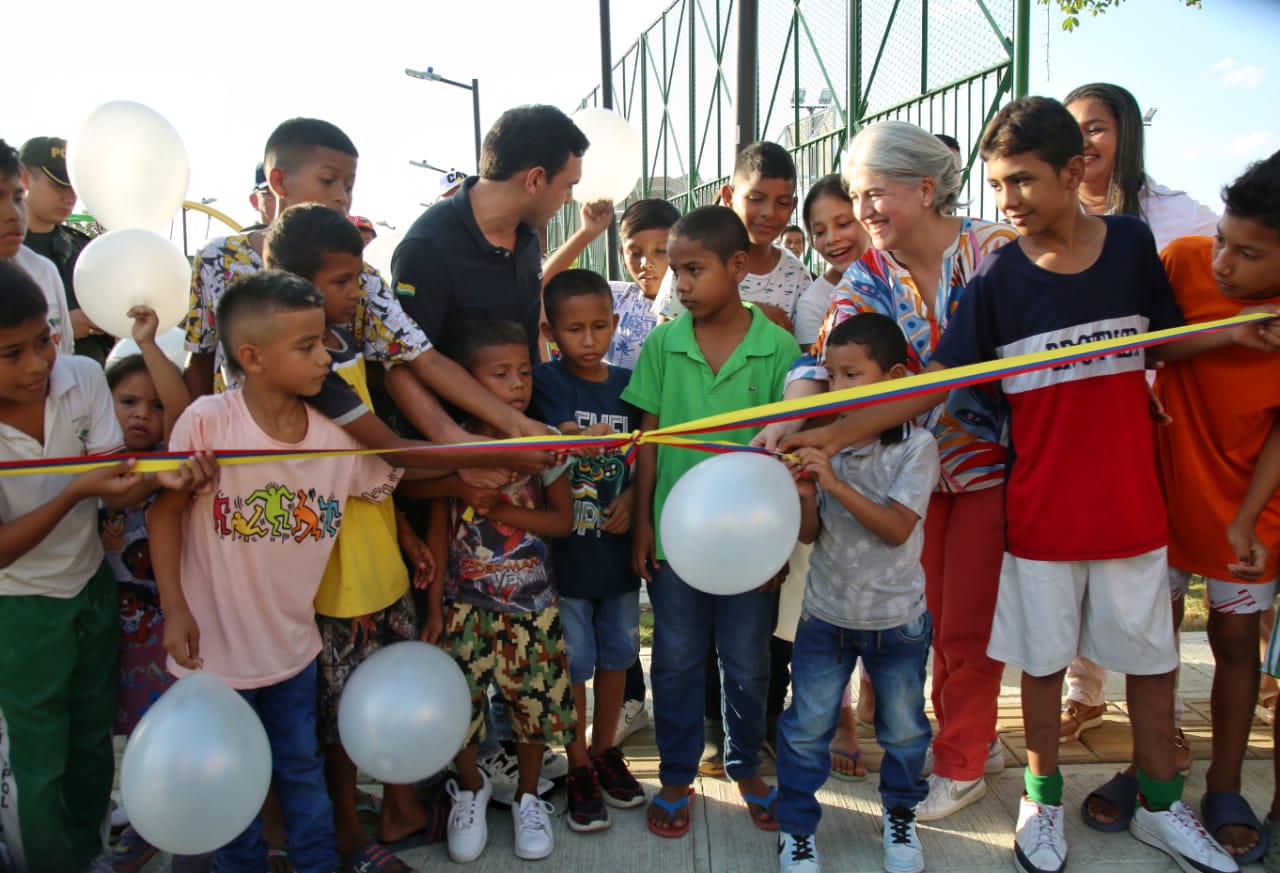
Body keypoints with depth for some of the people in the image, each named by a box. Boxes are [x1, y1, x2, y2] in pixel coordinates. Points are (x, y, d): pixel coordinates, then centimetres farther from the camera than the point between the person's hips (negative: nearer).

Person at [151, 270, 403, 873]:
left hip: (293, 643, 3)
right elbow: (165, 510, -10)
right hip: (213, 648, -3)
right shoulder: (206, 422, -20)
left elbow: (390, 484, 5)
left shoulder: (336, 436, -10)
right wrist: (174, 607, -11)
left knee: (302, 767, 21)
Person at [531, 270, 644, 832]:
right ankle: (578, 769, 25)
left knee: (617, 652, 16)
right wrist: (590, 440, -41)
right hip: (565, 548, -4)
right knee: (573, 660, 7)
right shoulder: (546, 381, -7)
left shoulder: (627, 383, 4)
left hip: (618, 546, 4)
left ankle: (605, 751, 36)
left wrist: (630, 498, -8)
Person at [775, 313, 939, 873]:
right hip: (827, 611, 2)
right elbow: (809, 534, -2)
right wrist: (804, 496, -23)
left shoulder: (916, 446, -13)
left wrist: (835, 484, -29)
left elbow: (896, 528, -23)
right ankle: (796, 826, 27)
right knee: (806, 728, 8)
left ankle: (900, 814, 42)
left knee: (904, 730, 17)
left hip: (897, 616, -1)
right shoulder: (825, 443, -5)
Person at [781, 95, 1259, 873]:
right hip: (1040, 509, -2)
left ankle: (1162, 805, 35)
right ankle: (1043, 799, 32)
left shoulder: (1132, 242, -3)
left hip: (1131, 502, 2)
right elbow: (935, 380, -12)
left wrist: (1235, 331, -5)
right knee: (1043, 660, 11)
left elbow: (1158, 341, 13)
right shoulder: (998, 277, -9)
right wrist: (835, 433, -21)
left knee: (1152, 658, 14)